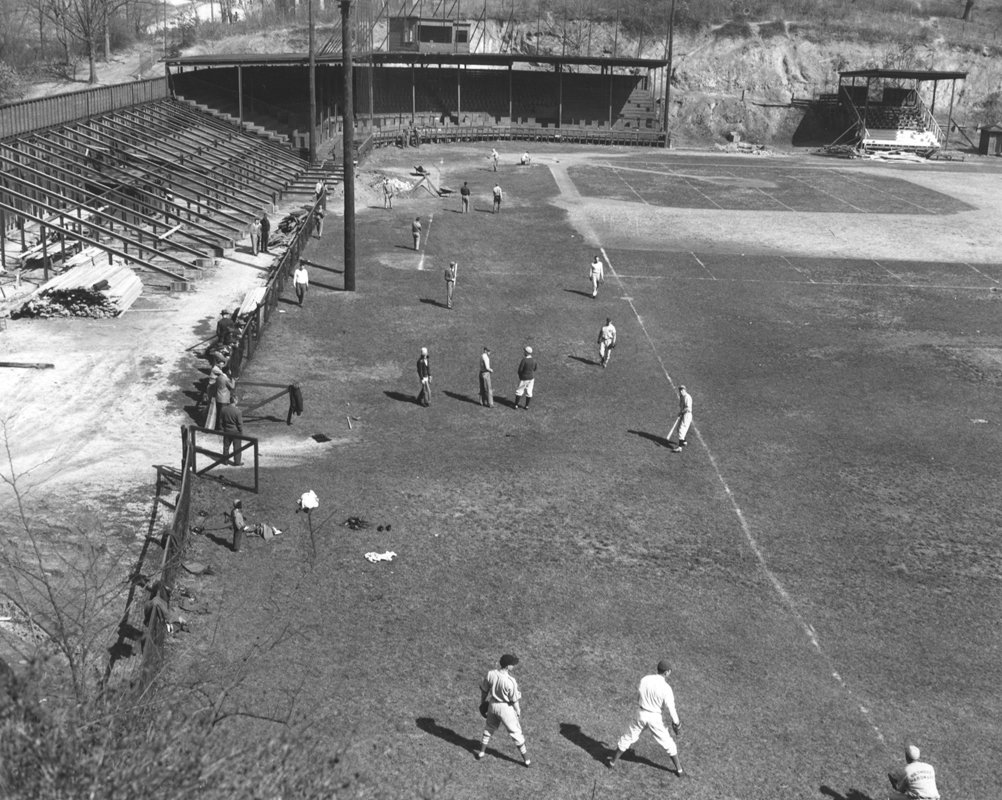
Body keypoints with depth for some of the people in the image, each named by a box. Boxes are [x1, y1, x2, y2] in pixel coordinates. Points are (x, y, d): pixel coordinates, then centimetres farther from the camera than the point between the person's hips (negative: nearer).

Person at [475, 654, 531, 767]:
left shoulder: (491, 674, -15)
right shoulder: (510, 681, -29)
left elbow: (484, 690, 0)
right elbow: (514, 700, -17)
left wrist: (482, 701, 18)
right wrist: (518, 712, 2)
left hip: (493, 705, 4)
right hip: (506, 707, -4)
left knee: (489, 728, 27)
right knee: (515, 732, 12)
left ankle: (481, 752, 40)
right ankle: (526, 759, 23)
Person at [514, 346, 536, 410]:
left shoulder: (524, 360, -22)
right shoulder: (534, 360, -5)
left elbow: (520, 370, -19)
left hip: (523, 378, -4)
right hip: (531, 378, 4)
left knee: (519, 391, 10)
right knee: (529, 392, 12)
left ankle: (516, 405, 16)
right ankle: (527, 406, 16)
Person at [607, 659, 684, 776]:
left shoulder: (644, 679, -9)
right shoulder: (666, 688, -20)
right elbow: (671, 708, -14)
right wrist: (676, 723, 3)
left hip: (640, 714, 3)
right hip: (655, 718, -3)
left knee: (628, 737, 20)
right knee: (668, 743, 16)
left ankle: (613, 761, 30)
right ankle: (678, 769, 25)